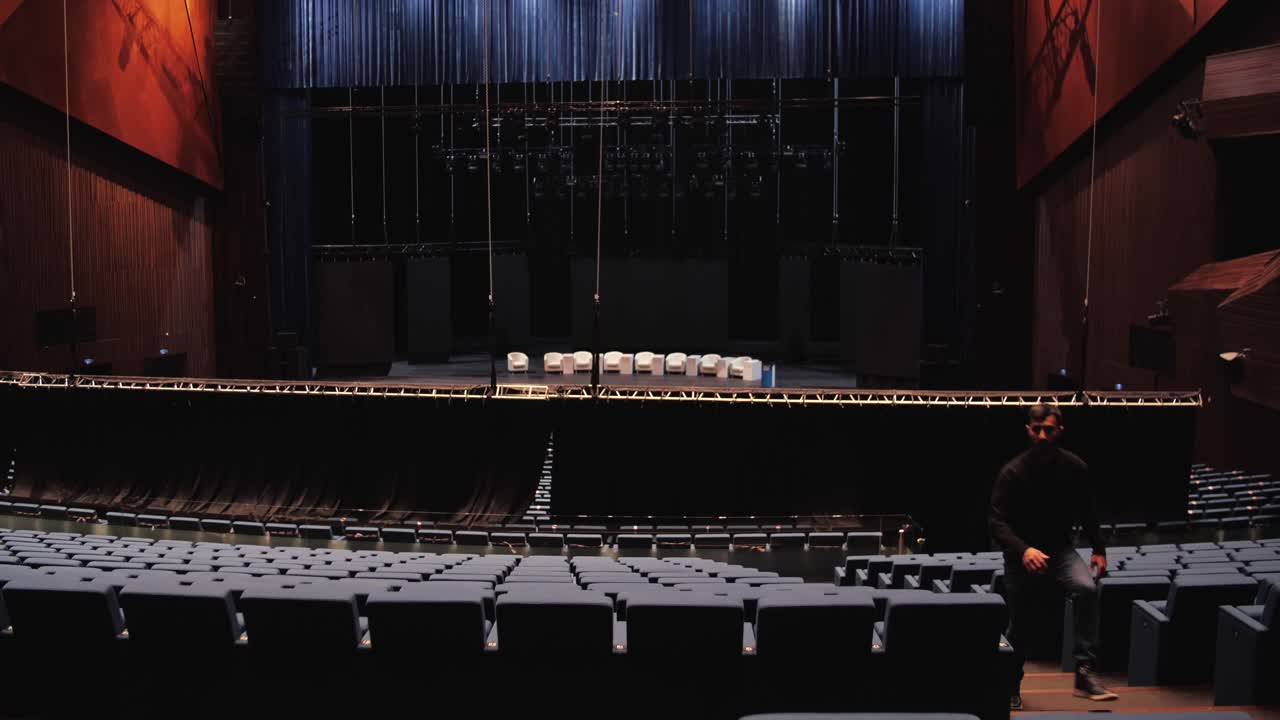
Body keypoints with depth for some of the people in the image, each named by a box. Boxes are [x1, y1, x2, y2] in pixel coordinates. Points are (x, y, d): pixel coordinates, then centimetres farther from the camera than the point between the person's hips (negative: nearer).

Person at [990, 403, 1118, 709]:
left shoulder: (1075, 468, -7)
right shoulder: (1012, 472, -17)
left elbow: (1088, 513, 10)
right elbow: (998, 523, -22)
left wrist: (1099, 549, 7)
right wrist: (1023, 550, -38)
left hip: (1060, 549, 2)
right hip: (1021, 554, -2)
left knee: (1087, 589, -27)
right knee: (1018, 623, 5)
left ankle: (1084, 673, -25)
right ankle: (1012, 687, 27)